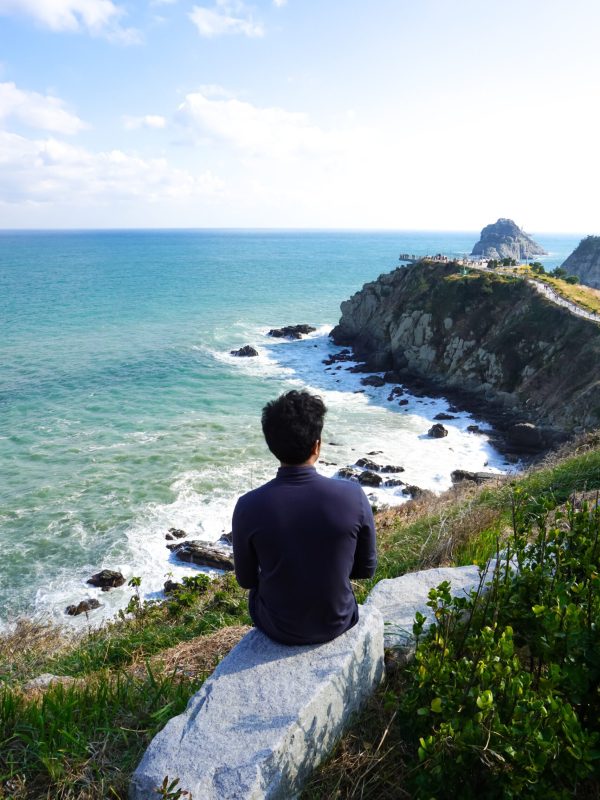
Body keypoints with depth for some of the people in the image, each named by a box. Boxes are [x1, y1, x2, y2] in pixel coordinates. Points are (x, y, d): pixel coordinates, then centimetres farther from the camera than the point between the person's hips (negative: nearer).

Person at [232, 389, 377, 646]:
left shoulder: (249, 507, -23)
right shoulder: (353, 497, -22)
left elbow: (246, 579, -7)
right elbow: (366, 569, -7)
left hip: (277, 629, 0)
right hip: (337, 623, 1)